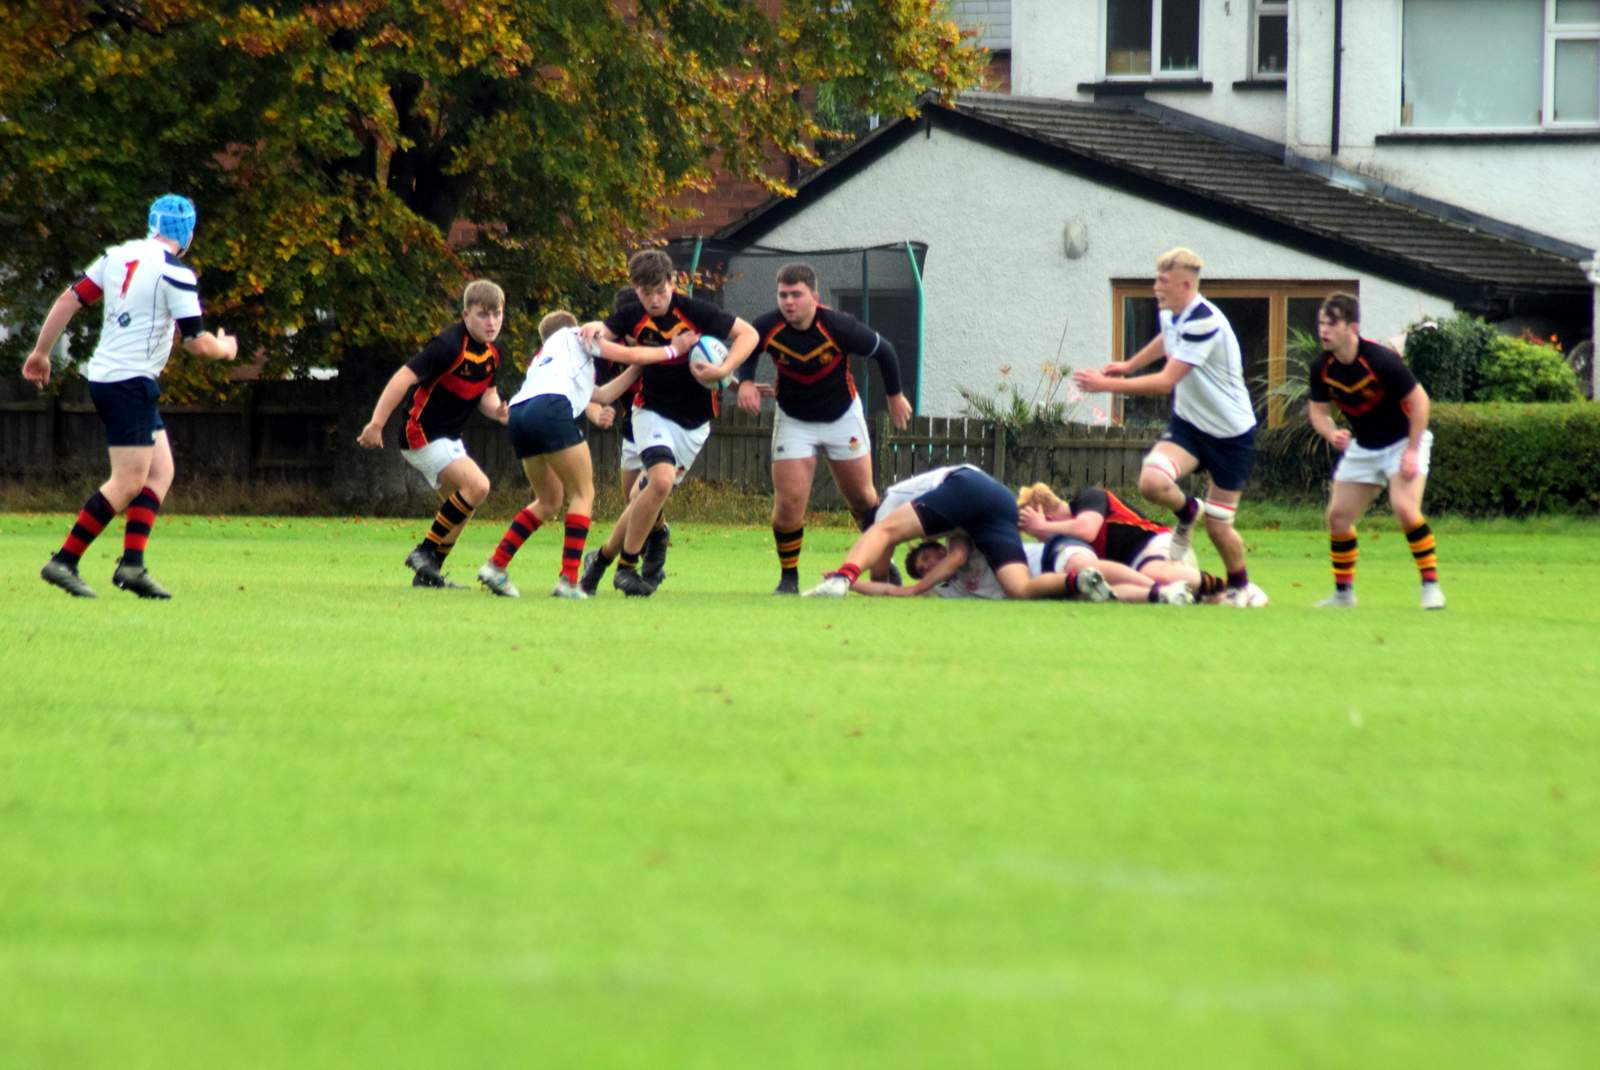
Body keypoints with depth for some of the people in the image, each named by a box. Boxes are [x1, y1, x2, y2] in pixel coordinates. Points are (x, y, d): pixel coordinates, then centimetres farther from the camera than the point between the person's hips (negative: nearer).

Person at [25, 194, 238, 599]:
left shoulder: (118, 256, 9)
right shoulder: (175, 273, -12)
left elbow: (69, 300, 10)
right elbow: (197, 342, -12)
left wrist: (41, 352, 18)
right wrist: (225, 349, 10)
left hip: (103, 378, 8)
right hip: (131, 382, -8)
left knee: (160, 471, 11)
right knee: (129, 482, -6)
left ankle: (132, 563, 2)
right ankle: (64, 561, -8)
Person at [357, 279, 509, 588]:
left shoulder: (491, 354, 5)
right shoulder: (449, 345, -22)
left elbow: (486, 394, 17)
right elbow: (404, 377, -25)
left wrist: (497, 411, -9)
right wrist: (376, 424, -29)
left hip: (448, 438, 10)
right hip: (422, 433, -10)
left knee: (458, 505, 14)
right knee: (477, 485, -22)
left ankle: (428, 573, 22)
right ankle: (425, 552, -14)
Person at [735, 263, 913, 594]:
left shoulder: (837, 327, -27)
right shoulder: (767, 328, -22)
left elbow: (883, 350, -10)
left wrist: (894, 396, 3)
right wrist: (746, 381, -18)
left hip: (842, 416, -1)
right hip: (793, 421, 1)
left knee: (862, 498, 9)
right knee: (788, 501, -11)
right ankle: (788, 578, 5)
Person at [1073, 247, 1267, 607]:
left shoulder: (1204, 323, -28)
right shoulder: (1172, 314, -1)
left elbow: (1166, 382, -31)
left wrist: (1107, 384, -28)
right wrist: (1129, 365, 29)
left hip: (1230, 434, -6)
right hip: (1189, 424, 6)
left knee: (1218, 527, 1)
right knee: (1152, 480, -24)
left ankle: (1240, 586, 29)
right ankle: (1187, 513, 10)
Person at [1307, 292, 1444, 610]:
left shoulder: (1381, 360, -27)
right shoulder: (1322, 367, -10)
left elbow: (1418, 399, -20)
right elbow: (1318, 408, 4)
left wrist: (1412, 451, -21)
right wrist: (1331, 433, -19)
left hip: (1402, 441, -6)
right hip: (1363, 447, 6)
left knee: (1404, 507, -26)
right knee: (1338, 515, 2)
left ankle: (1431, 584, -15)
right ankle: (1343, 591, 18)